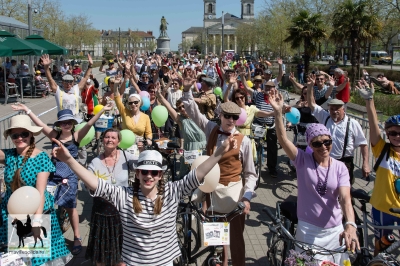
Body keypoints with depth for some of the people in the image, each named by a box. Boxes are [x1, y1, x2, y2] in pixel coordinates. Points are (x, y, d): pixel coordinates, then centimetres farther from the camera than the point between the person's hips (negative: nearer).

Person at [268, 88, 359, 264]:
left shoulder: (340, 167, -5)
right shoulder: (302, 160, -9)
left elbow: (345, 198, -18)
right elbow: (283, 139, -24)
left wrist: (350, 225, -36)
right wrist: (278, 111, -38)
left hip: (335, 230, 2)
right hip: (308, 229, -2)